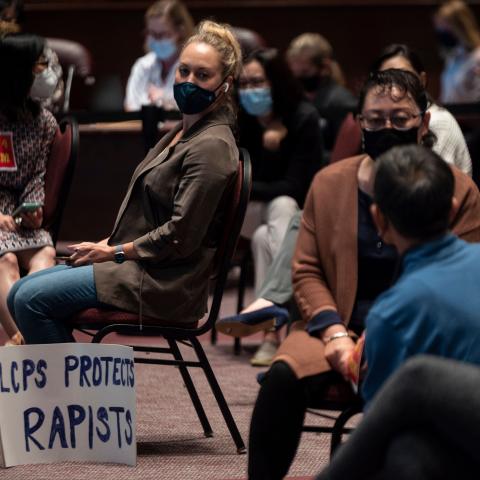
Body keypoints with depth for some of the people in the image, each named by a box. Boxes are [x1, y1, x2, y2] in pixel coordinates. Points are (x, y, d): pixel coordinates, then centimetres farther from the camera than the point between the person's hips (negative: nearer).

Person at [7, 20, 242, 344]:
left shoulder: (212, 146, -16)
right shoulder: (184, 133, 16)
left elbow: (181, 237, -19)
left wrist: (115, 252, -9)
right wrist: (108, 244, 7)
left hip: (164, 284, -10)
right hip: (144, 266, 10)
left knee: (31, 300, -17)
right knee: (20, 295, 6)